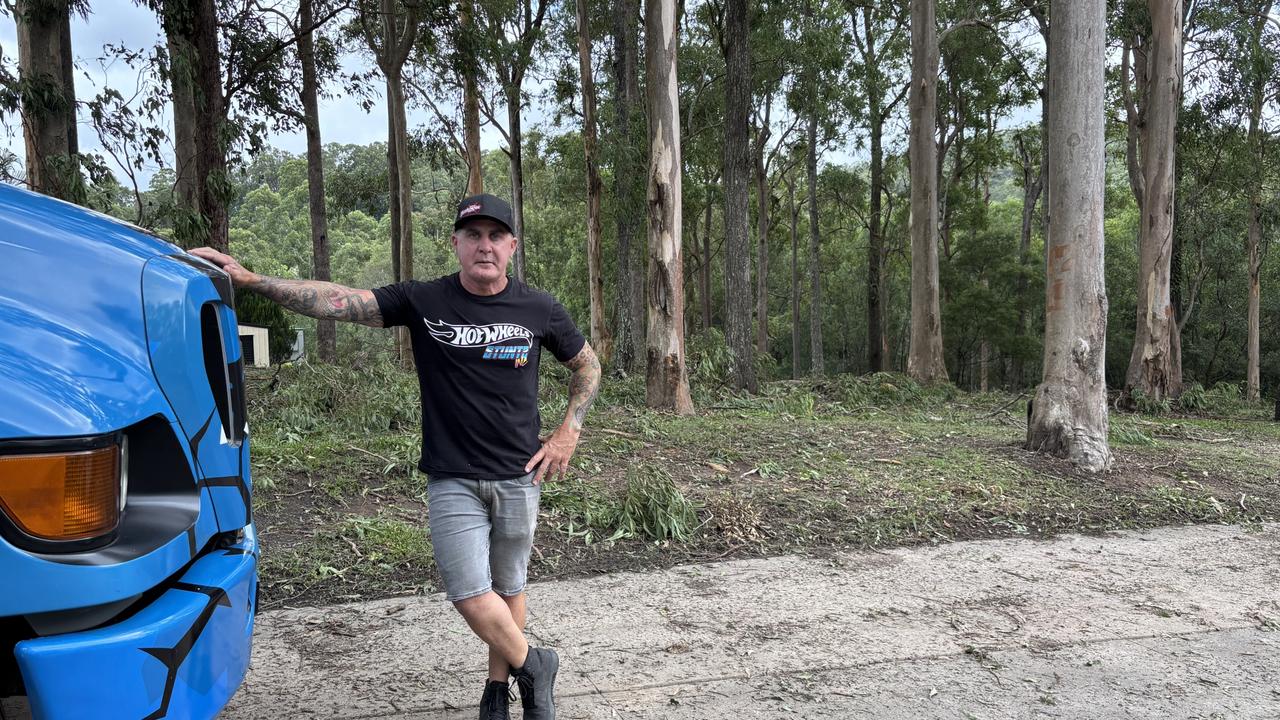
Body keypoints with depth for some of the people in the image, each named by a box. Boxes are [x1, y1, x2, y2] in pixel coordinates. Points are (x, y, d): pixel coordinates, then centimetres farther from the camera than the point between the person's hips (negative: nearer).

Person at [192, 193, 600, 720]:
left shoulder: (539, 310, -1)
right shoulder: (423, 301, -5)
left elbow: (588, 366, 13)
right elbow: (336, 301, -13)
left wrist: (568, 431, 2)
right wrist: (250, 280, -23)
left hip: (518, 478, 1)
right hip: (452, 480, -1)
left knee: (506, 590, 11)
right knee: (470, 596, -6)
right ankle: (533, 666, 20)